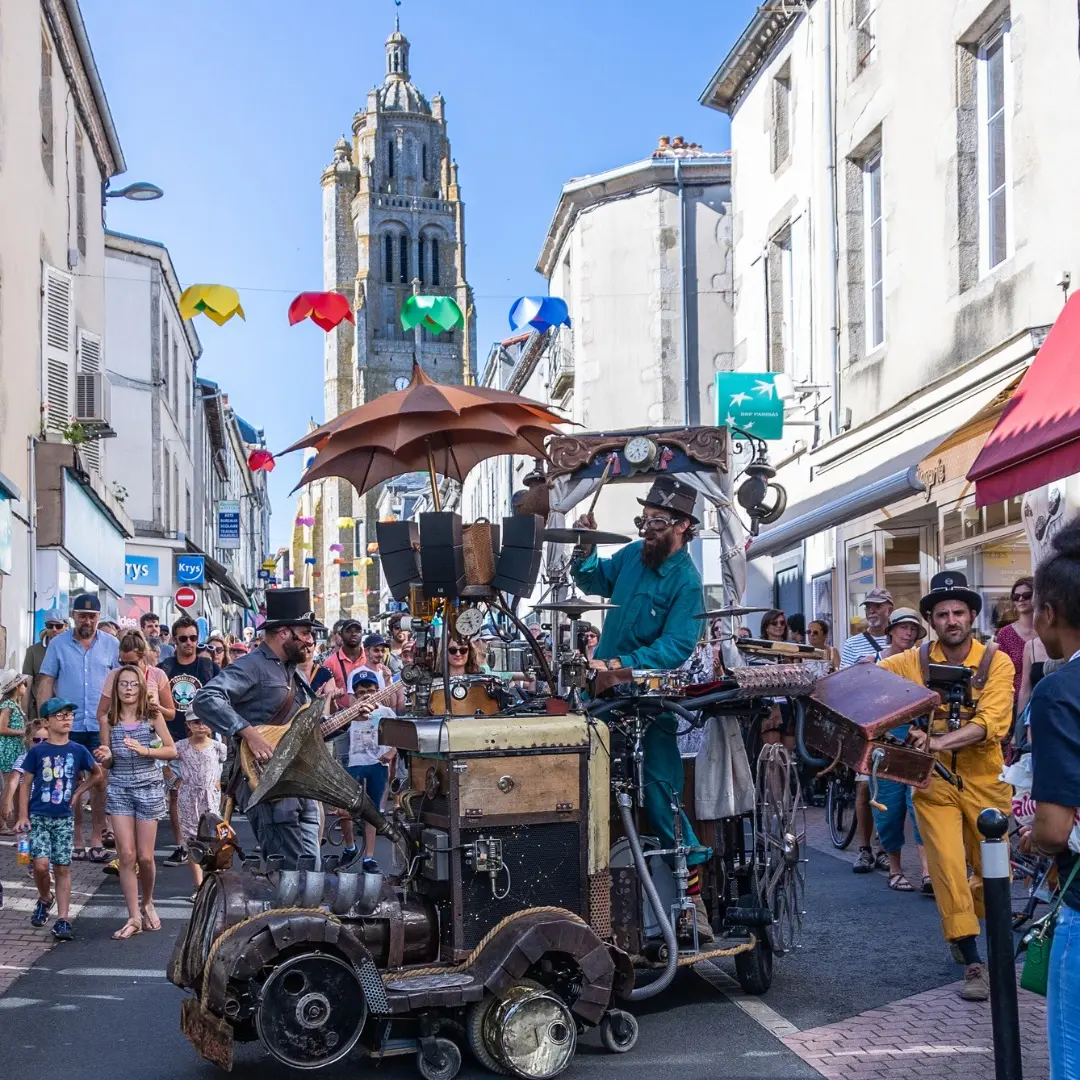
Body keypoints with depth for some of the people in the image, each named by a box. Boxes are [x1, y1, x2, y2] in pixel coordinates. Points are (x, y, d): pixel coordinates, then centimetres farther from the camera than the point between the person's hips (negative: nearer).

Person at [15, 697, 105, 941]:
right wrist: (23, 816, -4)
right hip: (39, 817, -1)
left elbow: (98, 774, 15)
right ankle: (45, 899, 18)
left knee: (63, 868, 1)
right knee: (41, 864, -12)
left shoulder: (78, 751, 0)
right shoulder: (37, 752, -4)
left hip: (64, 818, 1)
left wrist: (79, 791, 3)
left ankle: (62, 920, 5)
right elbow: (25, 784, 1)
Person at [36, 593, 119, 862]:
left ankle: (96, 840, 11)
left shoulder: (112, 645, 3)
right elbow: (46, 683, 3)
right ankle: (75, 840, 15)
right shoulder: (58, 644, 2)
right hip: (67, 726, 0)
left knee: (99, 783, 3)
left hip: (101, 726, 0)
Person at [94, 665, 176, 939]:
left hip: (149, 787, -1)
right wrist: (105, 757, -12)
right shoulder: (109, 720, 4)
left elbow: (172, 751, -2)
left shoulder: (152, 715, -1)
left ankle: (147, 904, 27)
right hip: (119, 789, 1)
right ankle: (134, 918, 3)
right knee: (126, 855, -4)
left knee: (145, 856, 1)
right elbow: (108, 762, 10)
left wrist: (145, 751, -16)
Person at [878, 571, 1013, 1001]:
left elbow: (990, 724, -20)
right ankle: (972, 963, 0)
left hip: (983, 781, 0)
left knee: (993, 870, 11)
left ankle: (960, 928, 40)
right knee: (948, 867, -8)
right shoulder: (915, 661, -3)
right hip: (933, 781, 0)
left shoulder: (996, 663, -8)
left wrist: (939, 741, -33)